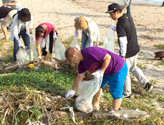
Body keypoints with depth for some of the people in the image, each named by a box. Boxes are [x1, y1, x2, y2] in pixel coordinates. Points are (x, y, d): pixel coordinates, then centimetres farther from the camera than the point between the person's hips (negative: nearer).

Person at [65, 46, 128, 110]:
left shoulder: (89, 52, -30)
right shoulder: (81, 63, 1)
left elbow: (108, 57, -27)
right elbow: (79, 76, 11)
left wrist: (101, 71, -24)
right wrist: (73, 90, 12)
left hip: (119, 68, -10)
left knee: (116, 93, 0)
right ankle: (95, 106, 33)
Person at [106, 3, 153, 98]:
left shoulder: (121, 24, -27)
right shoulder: (128, 17, -1)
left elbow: (123, 42, -25)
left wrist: (123, 55, -17)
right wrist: (114, 28, 17)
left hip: (128, 52, -9)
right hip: (136, 49, 9)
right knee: (133, 67, 28)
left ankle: (127, 93, 25)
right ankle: (146, 84, 26)